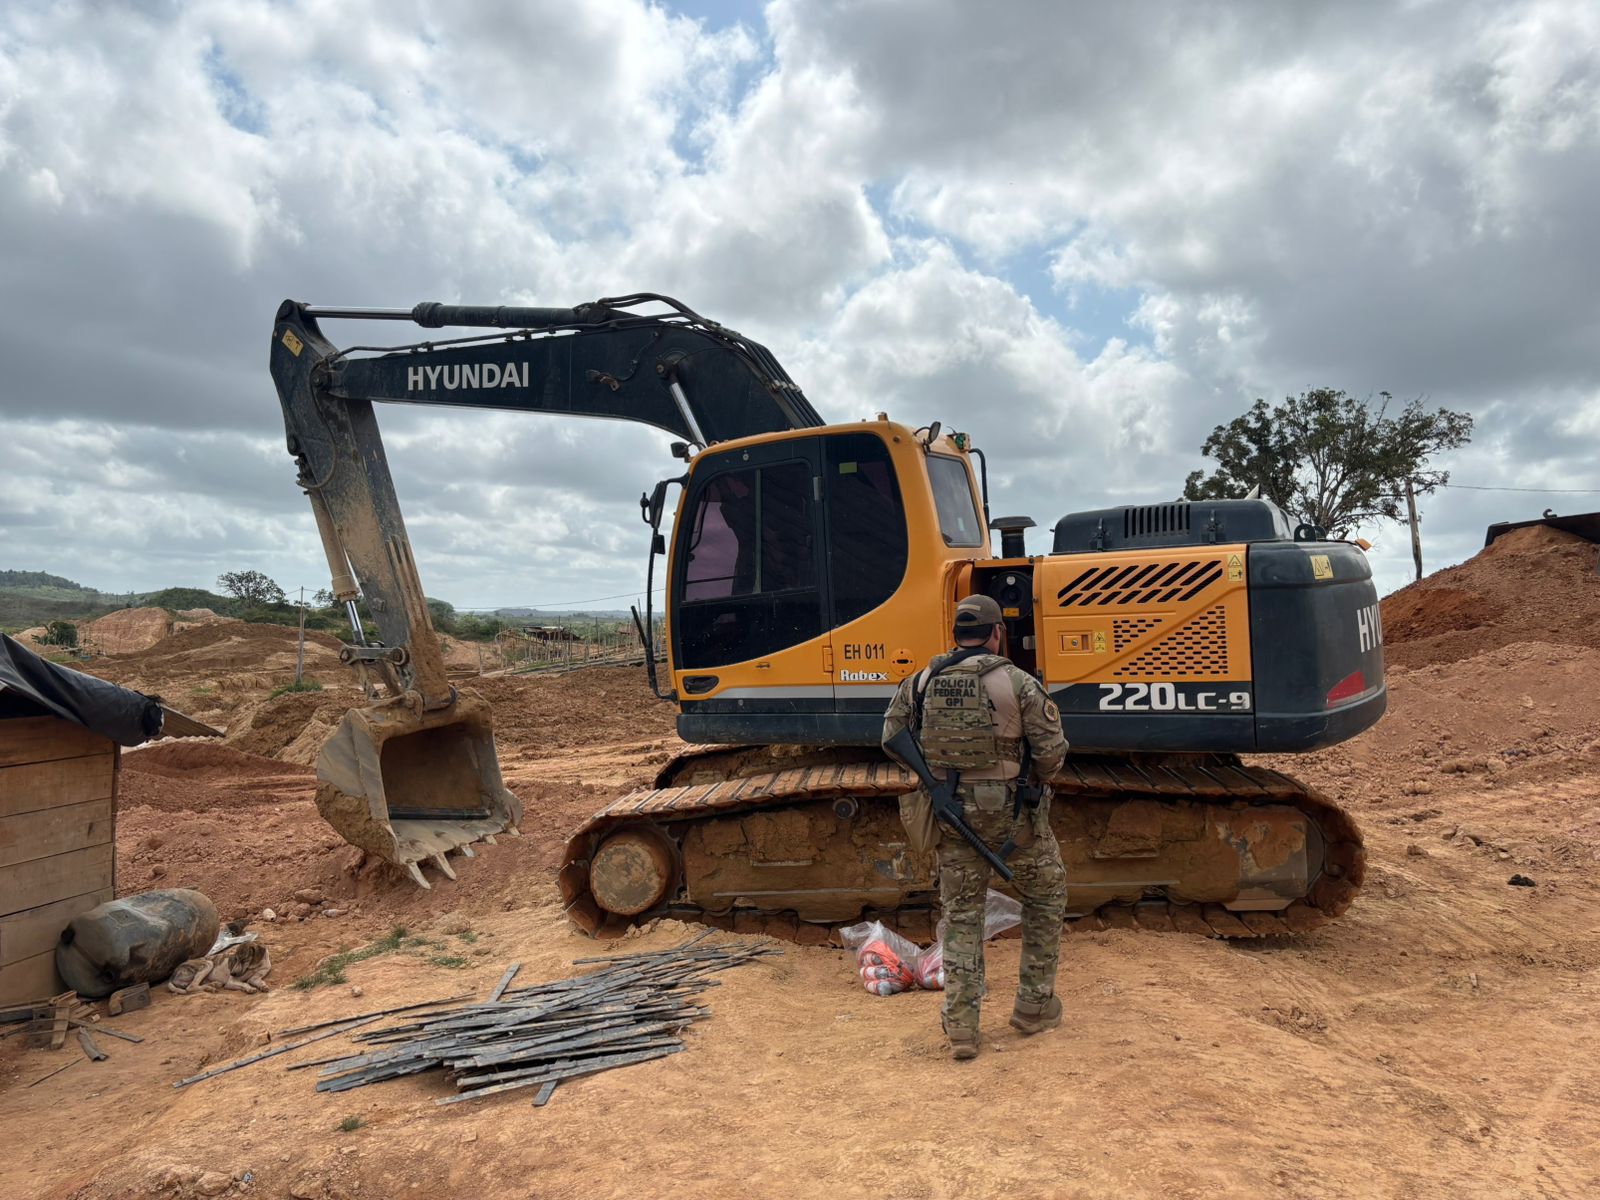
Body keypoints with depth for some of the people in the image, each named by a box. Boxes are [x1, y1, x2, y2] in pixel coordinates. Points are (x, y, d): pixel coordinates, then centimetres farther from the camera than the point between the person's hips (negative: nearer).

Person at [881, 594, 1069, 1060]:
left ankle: (960, 1026, 9)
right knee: (1046, 897, 21)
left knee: (961, 915, 13)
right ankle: (1035, 1005, 26)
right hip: (1011, 813, -2)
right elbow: (1052, 754, -10)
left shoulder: (921, 682, -1)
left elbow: (893, 740, 5)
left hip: (952, 813, 3)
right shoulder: (1018, 683, -12)